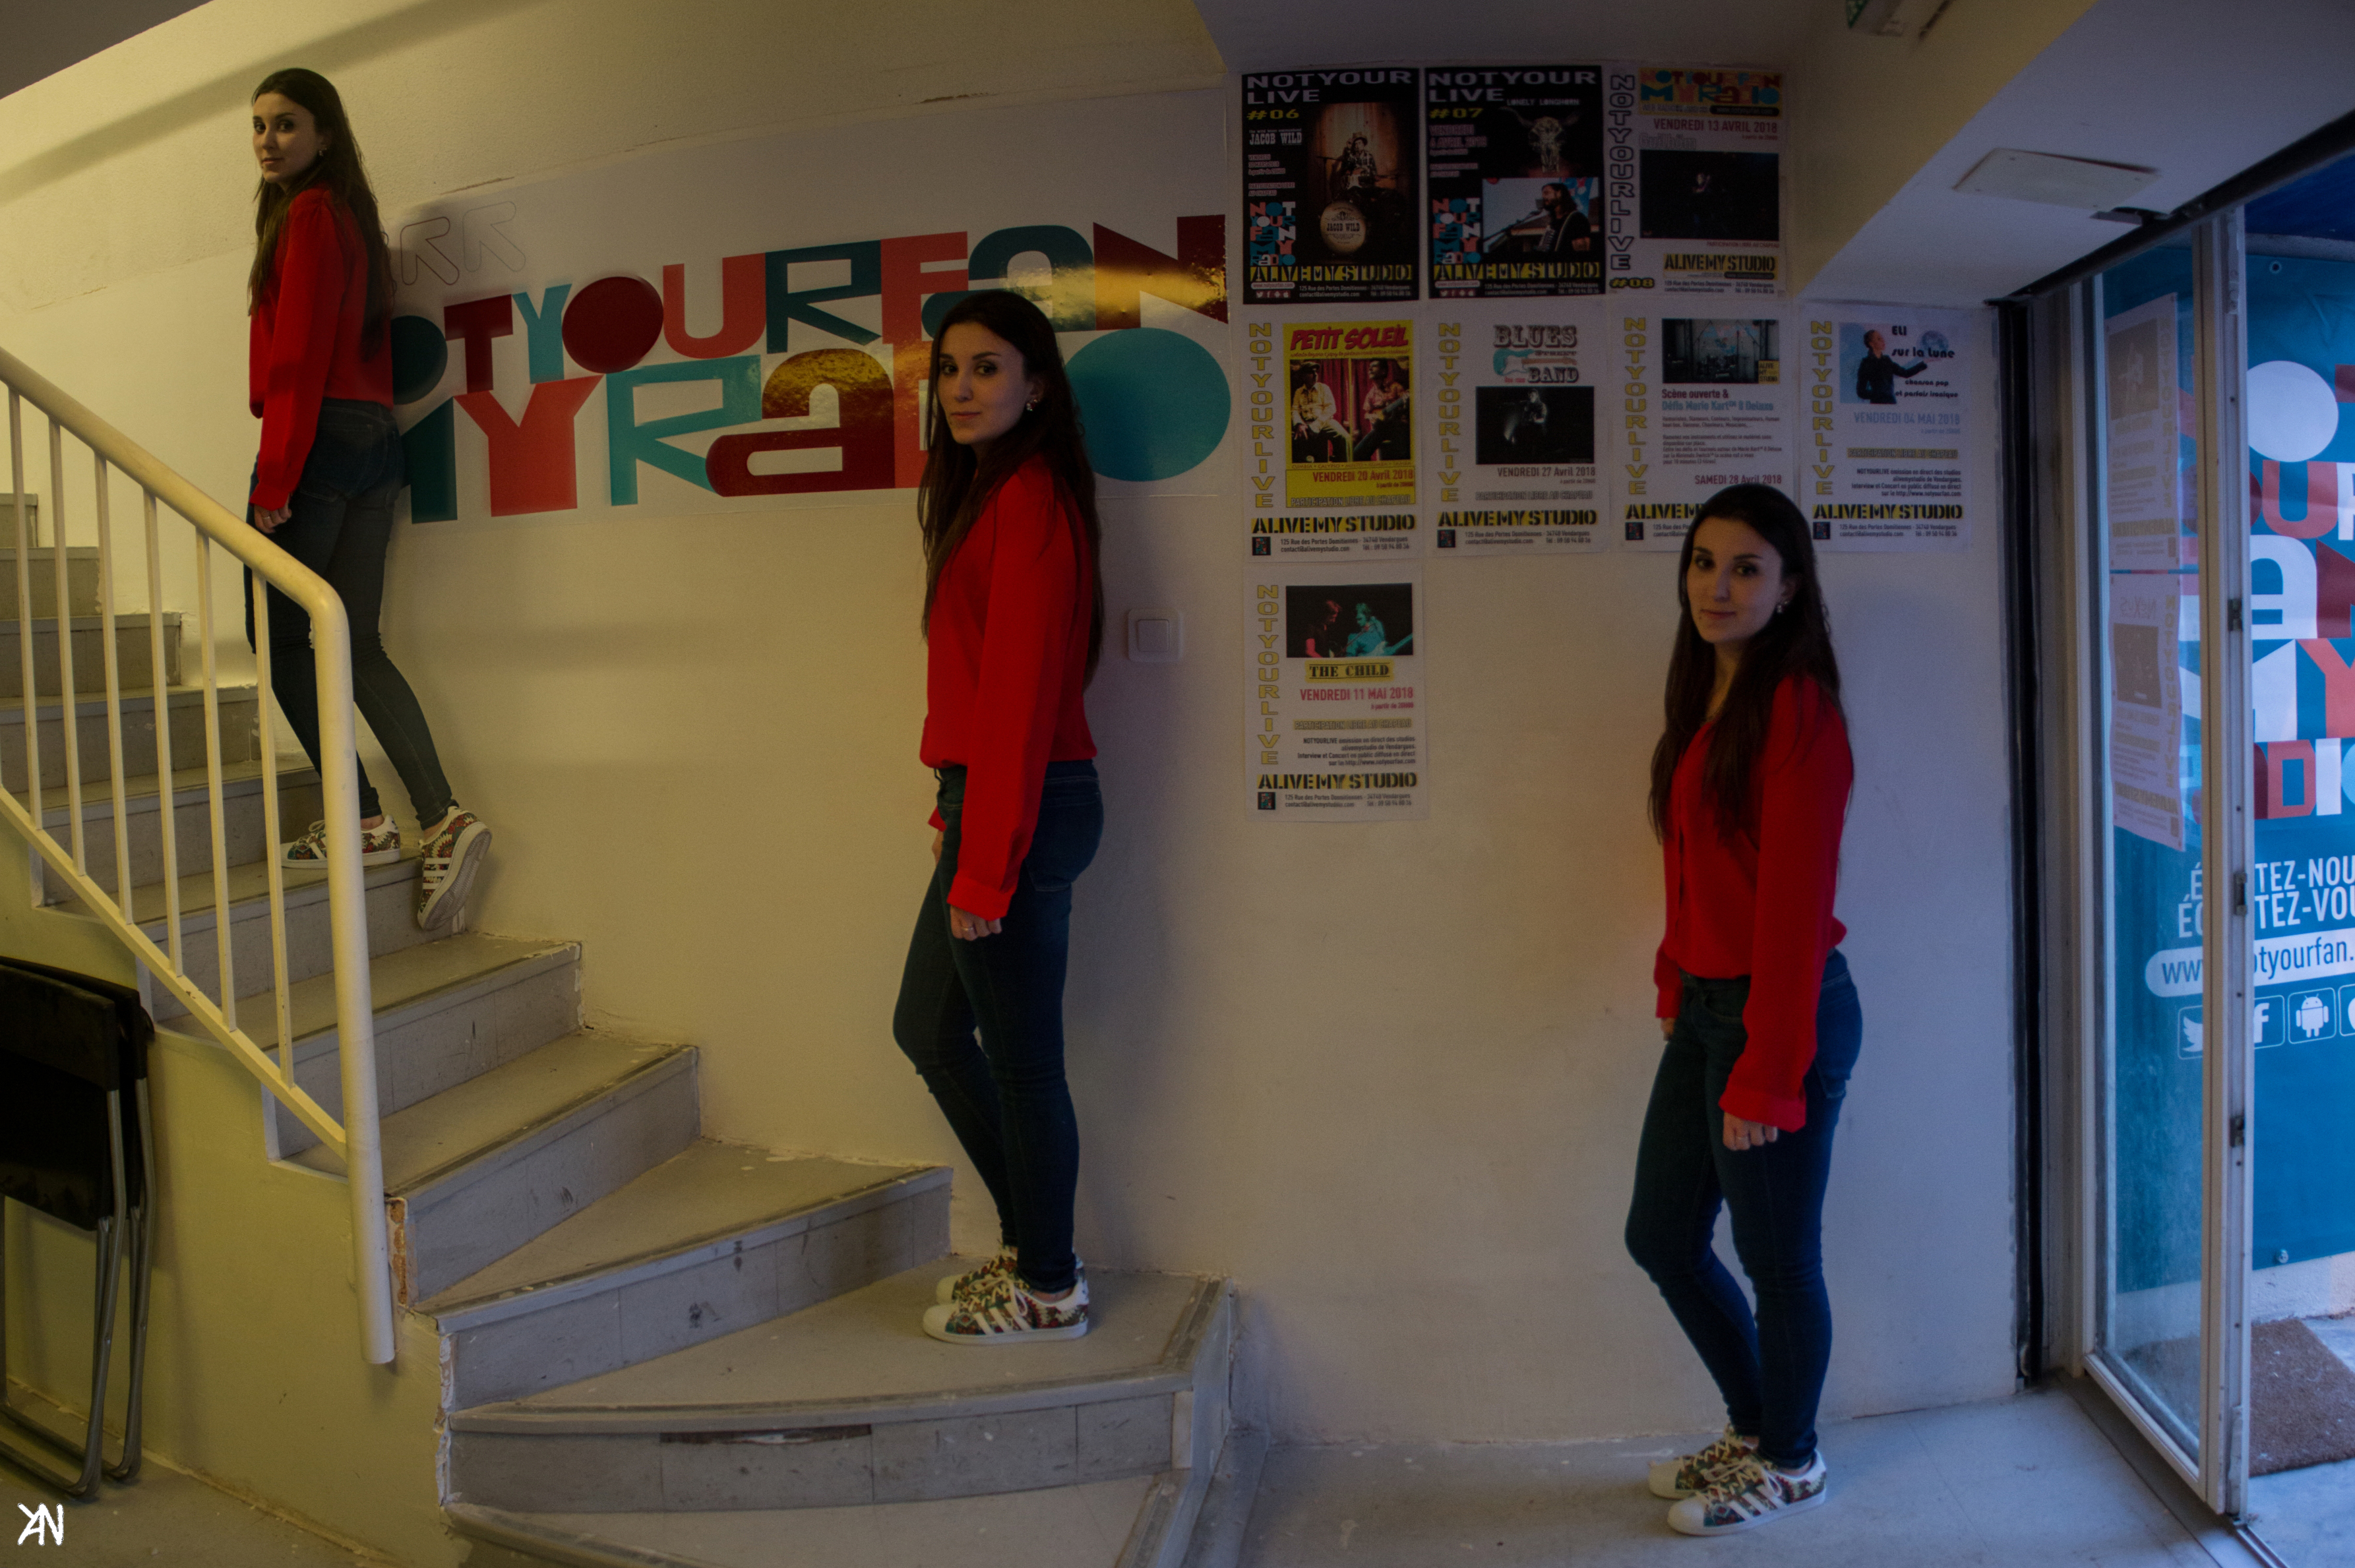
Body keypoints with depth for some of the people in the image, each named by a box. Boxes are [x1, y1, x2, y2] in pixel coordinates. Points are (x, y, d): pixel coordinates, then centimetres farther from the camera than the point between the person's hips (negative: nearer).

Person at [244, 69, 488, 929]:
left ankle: (365, 822, -4)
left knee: (277, 633, -1)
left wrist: (274, 477, -15)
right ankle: (443, 817, -3)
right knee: (355, 642, 6)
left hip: (321, 440, -9)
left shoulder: (308, 215, -7)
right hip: (376, 440, 9)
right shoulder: (353, 215, 20)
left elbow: (299, 355, -14)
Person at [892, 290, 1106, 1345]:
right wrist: (964, 829, 14)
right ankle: (1029, 1242, 33)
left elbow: (1020, 694, -19)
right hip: (986, 799, 11)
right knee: (928, 1026, 19)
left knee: (1021, 1057, 2)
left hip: (1024, 809, -11)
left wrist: (986, 862, -19)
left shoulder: (1031, 501, -14)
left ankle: (1049, 1291, 20)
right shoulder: (988, 491, 17)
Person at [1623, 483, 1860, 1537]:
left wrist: (1766, 1075, -19)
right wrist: (1675, 987, 9)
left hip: (1783, 1015, -9)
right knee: (1661, 1235, 17)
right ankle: (1753, 1426, 39)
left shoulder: (1797, 708, -17)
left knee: (1777, 1257, 10)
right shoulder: (1708, 697, 10)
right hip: (1705, 1008, 9)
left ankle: (1789, 1463, 33)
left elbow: (1796, 904, -20)